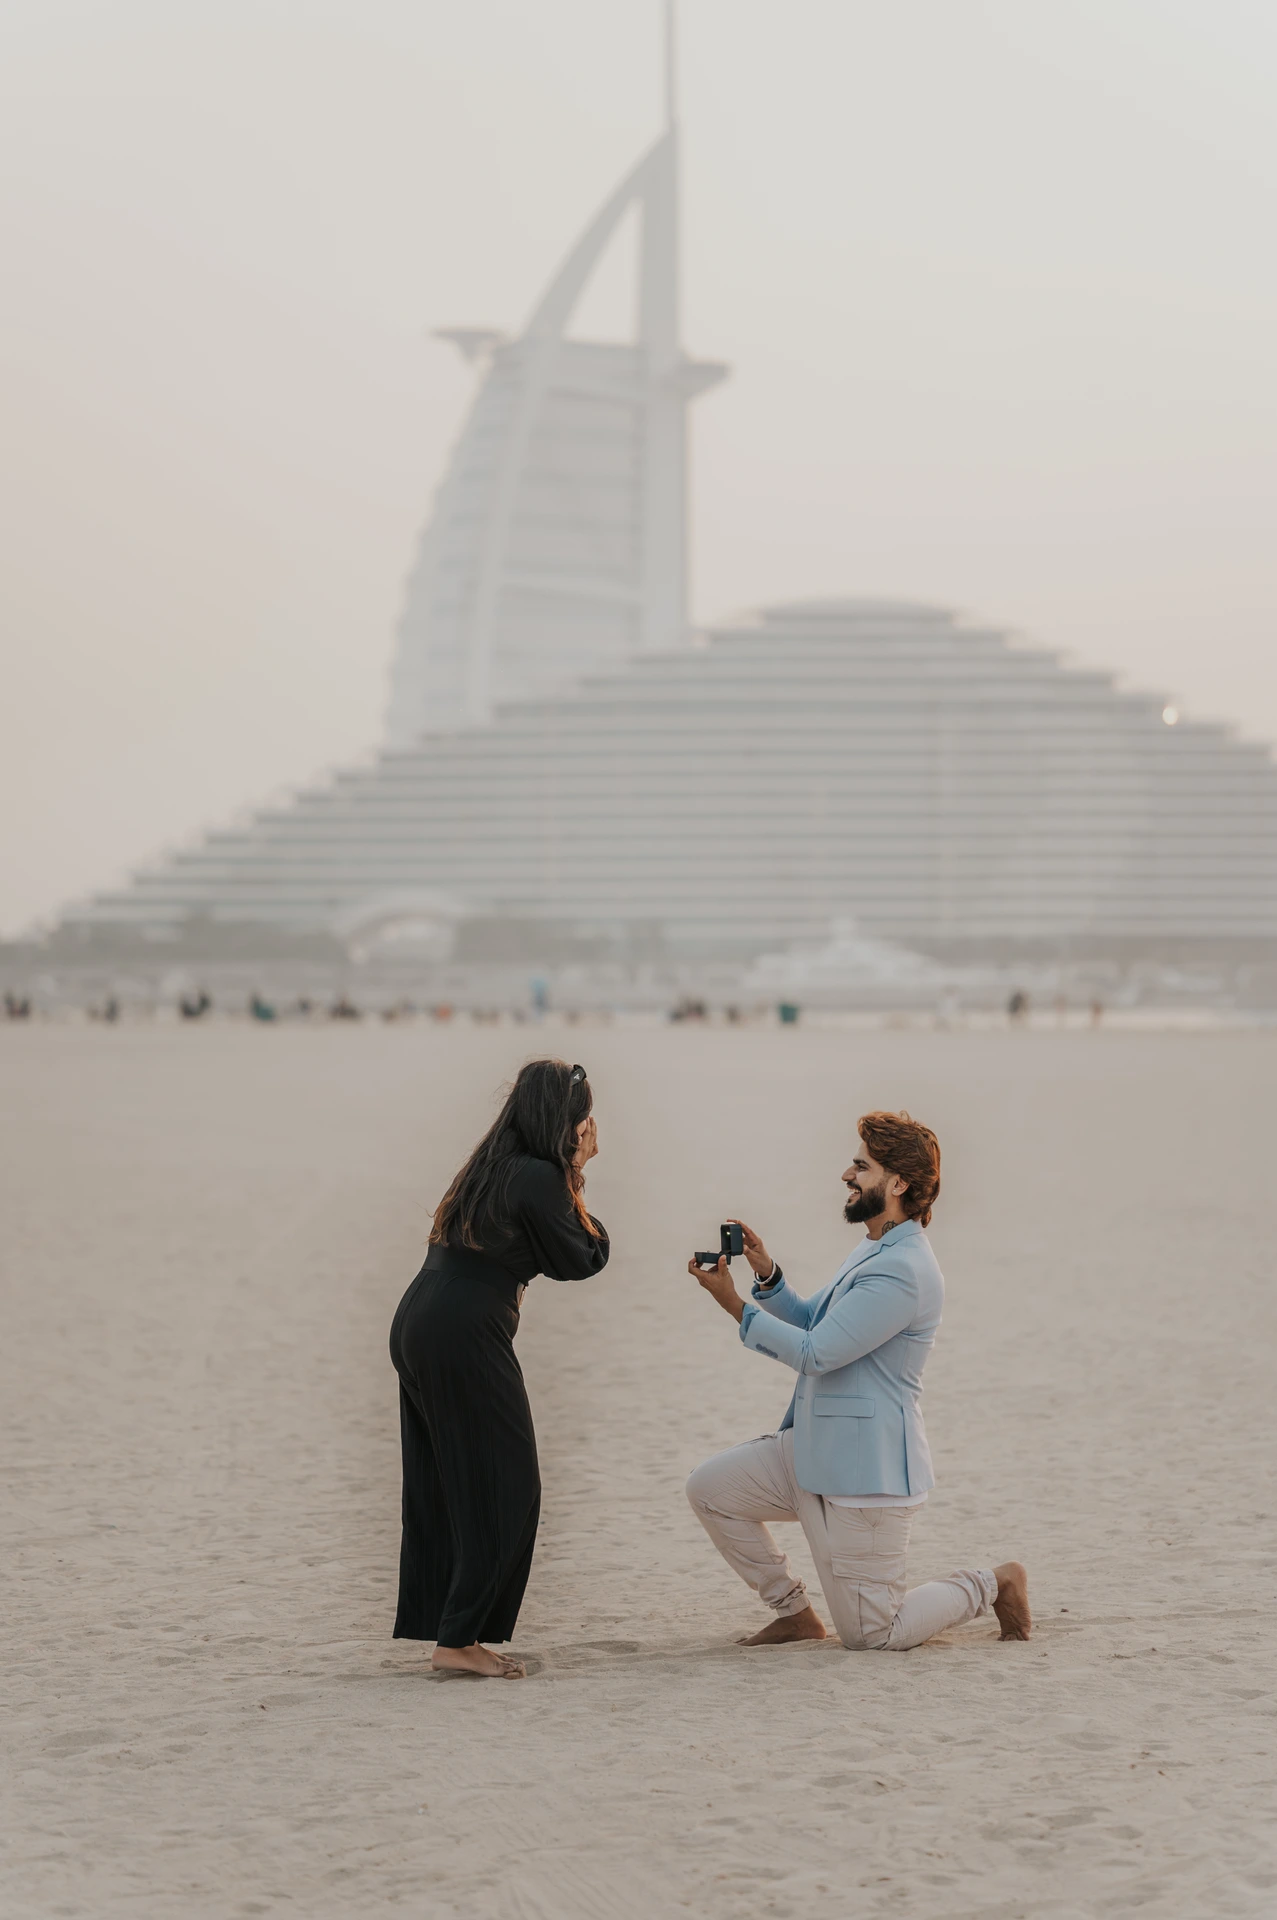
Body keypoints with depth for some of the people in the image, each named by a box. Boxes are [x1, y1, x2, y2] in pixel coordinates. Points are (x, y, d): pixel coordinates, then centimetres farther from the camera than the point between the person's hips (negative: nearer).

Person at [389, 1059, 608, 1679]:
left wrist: (571, 1173, 16)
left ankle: (444, 1628, 19)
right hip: (465, 1339, -10)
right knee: (505, 1489, -2)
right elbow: (578, 1261, -5)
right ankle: (459, 1637, -2)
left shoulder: (493, 1167, 15)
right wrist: (578, 1189, 3)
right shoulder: (538, 1178, -12)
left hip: (417, 1328, 10)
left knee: (440, 1489, 14)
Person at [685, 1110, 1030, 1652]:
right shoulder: (873, 1251, 13)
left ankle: (991, 1585, 17)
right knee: (710, 1489, 4)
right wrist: (766, 1274, 2)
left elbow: (815, 1352, -23)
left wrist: (735, 1304, -16)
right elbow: (810, 1320, 19)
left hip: (866, 1468, -10)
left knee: (870, 1635, -3)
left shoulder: (904, 1272, -22)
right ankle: (794, 1612, 16)